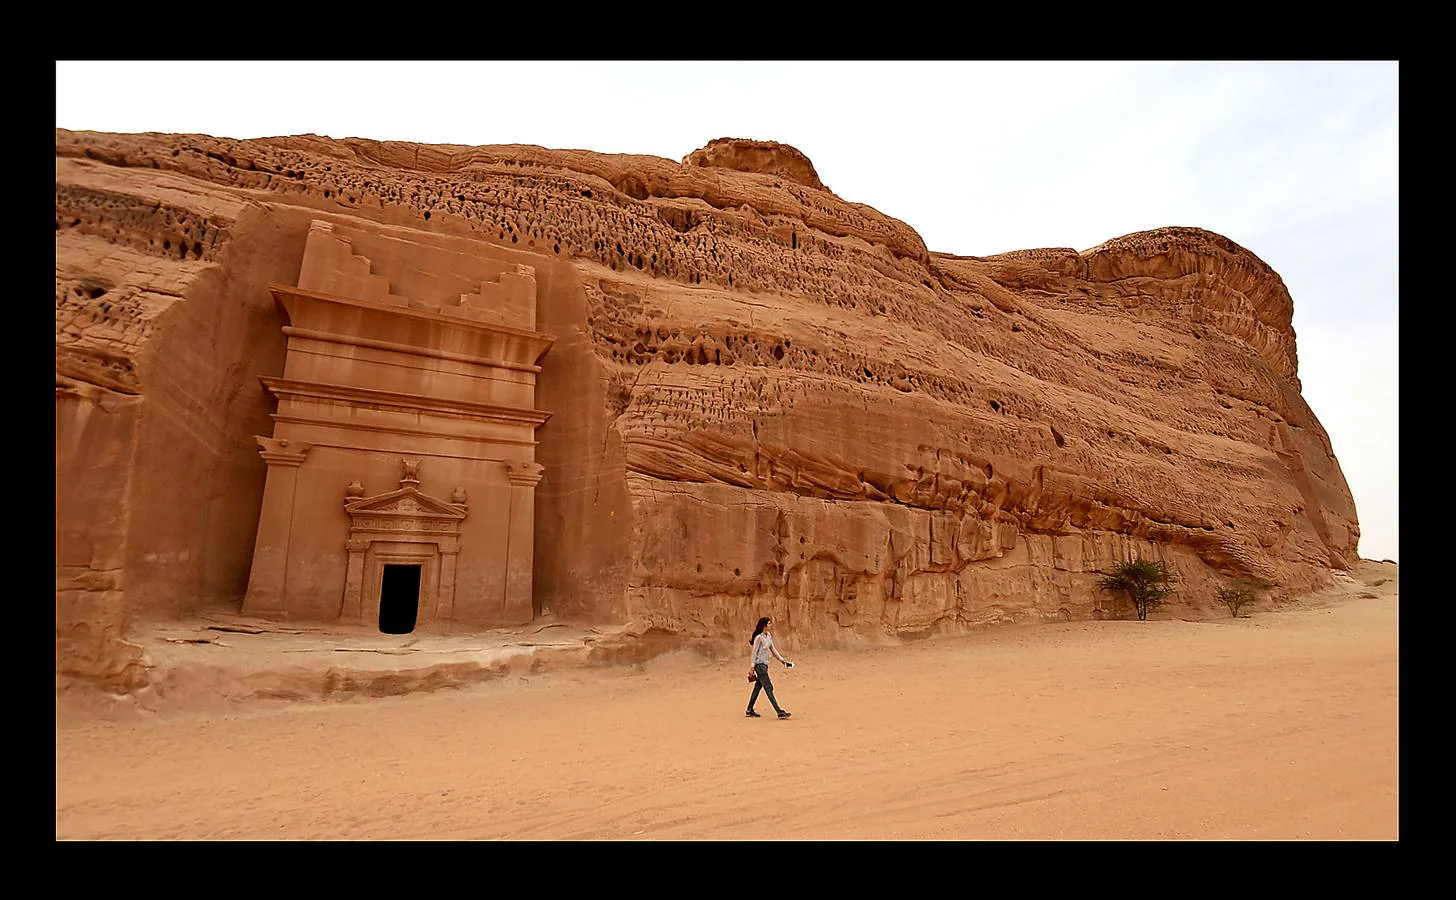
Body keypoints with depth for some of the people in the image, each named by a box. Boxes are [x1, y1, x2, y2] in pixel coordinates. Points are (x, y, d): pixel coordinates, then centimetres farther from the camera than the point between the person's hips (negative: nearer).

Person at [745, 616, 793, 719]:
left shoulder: (768, 636, 10)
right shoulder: (759, 637, -15)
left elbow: (773, 649, 17)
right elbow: (754, 652, -13)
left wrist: (782, 659, 15)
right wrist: (752, 667, -12)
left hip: (765, 665, 9)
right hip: (760, 665, -9)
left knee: (758, 687, 14)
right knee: (768, 688, -8)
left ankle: (749, 711, 23)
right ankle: (780, 712, -10)